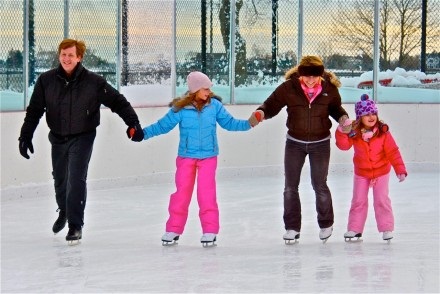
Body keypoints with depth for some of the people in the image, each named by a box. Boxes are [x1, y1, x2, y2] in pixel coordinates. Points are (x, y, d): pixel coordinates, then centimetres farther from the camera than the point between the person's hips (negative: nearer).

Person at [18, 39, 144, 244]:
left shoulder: (93, 82, -14)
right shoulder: (46, 81, -8)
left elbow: (118, 102, -6)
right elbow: (34, 111, 1)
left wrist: (133, 123, -14)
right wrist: (26, 136, -2)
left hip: (82, 138, -3)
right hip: (58, 138, 3)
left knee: (76, 179, -15)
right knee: (60, 179, 18)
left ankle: (75, 226, -7)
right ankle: (64, 211, 47)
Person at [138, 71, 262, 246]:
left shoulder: (214, 105, -6)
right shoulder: (180, 108, -11)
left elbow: (229, 123, 1)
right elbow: (163, 125, -5)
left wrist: (248, 123, -10)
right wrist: (143, 133, -12)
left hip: (208, 157, 0)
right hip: (186, 157, 0)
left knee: (206, 192, -5)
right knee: (181, 192, 6)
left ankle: (210, 230, 4)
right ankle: (173, 229, 16)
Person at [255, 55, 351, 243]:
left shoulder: (329, 89, -11)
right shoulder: (288, 88, -15)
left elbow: (335, 108, 8)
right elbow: (272, 104, -8)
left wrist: (343, 118, -11)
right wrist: (260, 113, -29)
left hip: (320, 143, -1)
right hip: (295, 142, 1)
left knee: (319, 185, 4)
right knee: (290, 187, 3)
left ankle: (326, 224, 25)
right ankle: (292, 228, 15)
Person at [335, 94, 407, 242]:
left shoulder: (383, 133, -18)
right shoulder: (354, 133, -13)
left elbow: (393, 153, -16)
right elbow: (343, 145, -21)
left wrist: (400, 170, -20)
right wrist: (342, 132, -37)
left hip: (381, 172, -2)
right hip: (361, 173, 2)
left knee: (382, 200, -3)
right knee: (358, 201, 6)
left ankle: (386, 228, 7)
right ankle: (354, 228, 15)